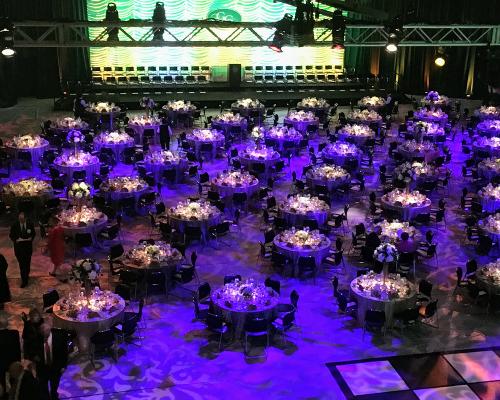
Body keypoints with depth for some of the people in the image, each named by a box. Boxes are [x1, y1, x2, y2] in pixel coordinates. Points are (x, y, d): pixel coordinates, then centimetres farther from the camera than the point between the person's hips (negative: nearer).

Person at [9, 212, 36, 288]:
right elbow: (11, 236, -1)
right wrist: (16, 240, -19)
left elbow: (33, 233, 6)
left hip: (28, 247, 2)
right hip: (19, 247, -2)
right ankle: (24, 280, 1)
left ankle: (26, 276, 36)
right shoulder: (14, 226, -10)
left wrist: (31, 238, -14)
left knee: (27, 263, 15)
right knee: (22, 264, -3)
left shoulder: (30, 224, -7)